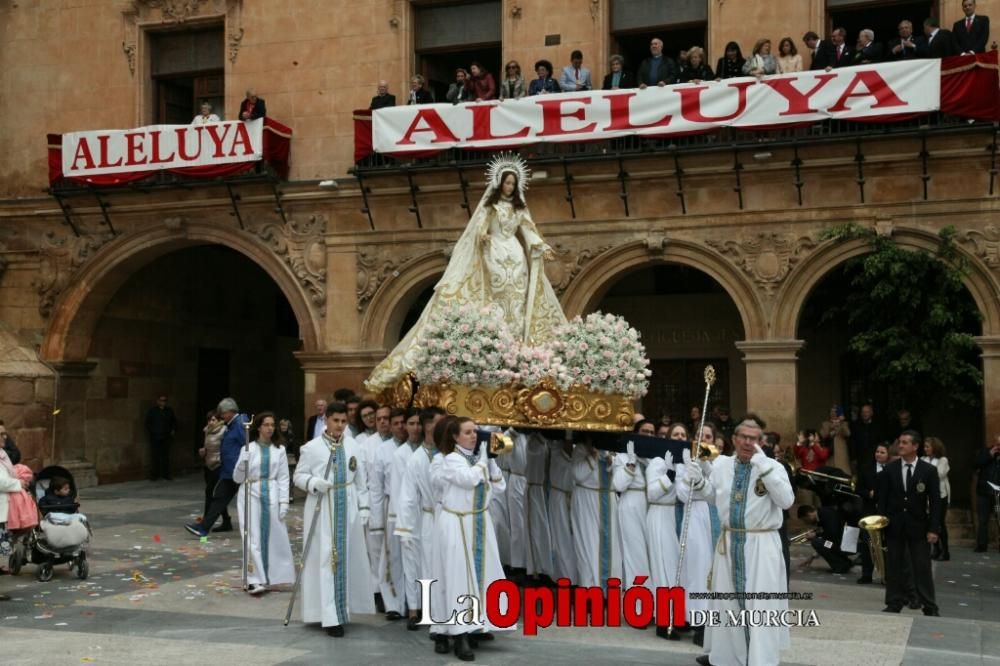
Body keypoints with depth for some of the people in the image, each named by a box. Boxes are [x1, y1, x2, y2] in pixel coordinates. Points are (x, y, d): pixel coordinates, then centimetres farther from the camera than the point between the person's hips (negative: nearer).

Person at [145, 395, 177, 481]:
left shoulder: (169, 410, 8)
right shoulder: (152, 410, 0)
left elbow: (174, 421, 19)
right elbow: (147, 422, 4)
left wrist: (173, 430, 7)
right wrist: (148, 433, -4)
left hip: (165, 437, 2)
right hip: (154, 437, -2)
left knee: (165, 455, 4)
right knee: (155, 456, -1)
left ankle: (166, 474, 12)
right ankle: (154, 474, 6)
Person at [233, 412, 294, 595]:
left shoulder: (279, 450, 5)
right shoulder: (248, 449, 2)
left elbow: (283, 478, 4)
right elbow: (237, 478, 5)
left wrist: (284, 501, -4)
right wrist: (242, 464, -14)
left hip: (271, 495, 1)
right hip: (251, 494, -1)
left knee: (273, 536, 2)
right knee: (253, 537, -6)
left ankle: (270, 577, 15)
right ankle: (254, 580, -7)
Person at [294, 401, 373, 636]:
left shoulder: (352, 446, 3)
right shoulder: (312, 448, -7)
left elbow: (361, 479, 8)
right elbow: (299, 476, -1)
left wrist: (363, 507, 5)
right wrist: (314, 483, -20)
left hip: (348, 510, 4)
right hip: (322, 510, -4)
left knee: (347, 559, 10)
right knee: (325, 560, -4)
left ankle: (341, 609, 25)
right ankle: (330, 616, -2)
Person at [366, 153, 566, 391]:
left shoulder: (520, 206, 14)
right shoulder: (489, 204, 6)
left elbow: (529, 231, 9)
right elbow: (480, 228, -4)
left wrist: (542, 247, -4)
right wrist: (483, 235, -26)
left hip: (516, 257, 3)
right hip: (494, 256, -3)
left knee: (517, 302, -1)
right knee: (497, 302, -6)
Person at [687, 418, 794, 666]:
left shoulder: (773, 467, -10)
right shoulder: (721, 464, 2)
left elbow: (786, 500, -23)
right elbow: (713, 495, 16)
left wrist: (764, 468, -27)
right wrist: (697, 480, -3)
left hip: (761, 544, -4)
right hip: (729, 542, 5)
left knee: (761, 604, 0)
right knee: (726, 601, 18)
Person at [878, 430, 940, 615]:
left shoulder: (929, 470, -3)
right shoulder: (889, 469, 1)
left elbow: (935, 501, -4)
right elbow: (882, 498, 4)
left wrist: (933, 529, -9)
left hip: (918, 526, -2)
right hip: (894, 525, 2)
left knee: (922, 568, 1)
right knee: (893, 566, 6)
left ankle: (930, 607, 9)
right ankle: (894, 603, 15)